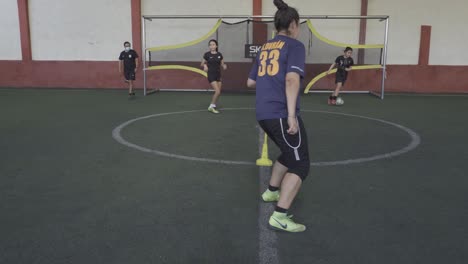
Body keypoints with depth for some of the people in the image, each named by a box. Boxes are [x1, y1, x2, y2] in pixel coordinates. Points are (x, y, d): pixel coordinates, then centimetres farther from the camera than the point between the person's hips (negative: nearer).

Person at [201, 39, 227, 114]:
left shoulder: (219, 54, 5)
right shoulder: (207, 54, -4)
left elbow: (222, 64, 12)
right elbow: (202, 64, 4)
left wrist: (224, 66, -10)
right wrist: (205, 66, -18)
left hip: (218, 75, 5)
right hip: (211, 75, -5)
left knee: (218, 93, 6)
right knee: (217, 91, -15)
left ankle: (212, 106, 23)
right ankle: (212, 106, 2)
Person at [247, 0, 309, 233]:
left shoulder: (265, 48, 17)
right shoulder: (295, 46, -4)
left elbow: (250, 83, 22)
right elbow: (292, 79, -19)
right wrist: (291, 114, -24)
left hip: (263, 114, 8)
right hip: (281, 114, -8)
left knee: (289, 154, 28)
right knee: (300, 165, -1)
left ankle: (271, 191, 40)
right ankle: (279, 216, -8)